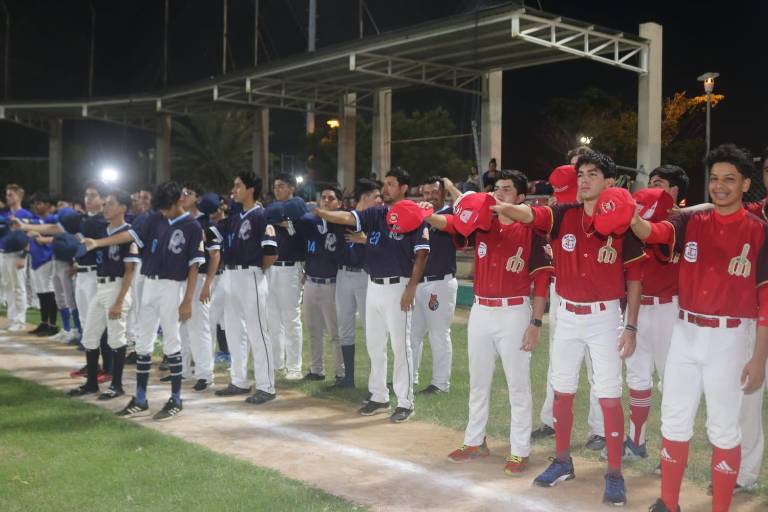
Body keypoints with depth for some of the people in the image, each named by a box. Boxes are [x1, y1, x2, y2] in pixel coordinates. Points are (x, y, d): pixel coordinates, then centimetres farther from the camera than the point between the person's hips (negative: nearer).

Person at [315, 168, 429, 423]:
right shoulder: (376, 214, 10)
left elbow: (421, 255, -10)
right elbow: (347, 217, -2)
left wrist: (411, 288, -15)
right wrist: (318, 211, -17)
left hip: (397, 287, -7)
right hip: (374, 286, 7)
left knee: (400, 346, -3)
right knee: (374, 345, 12)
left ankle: (405, 402, 6)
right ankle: (379, 397, 24)